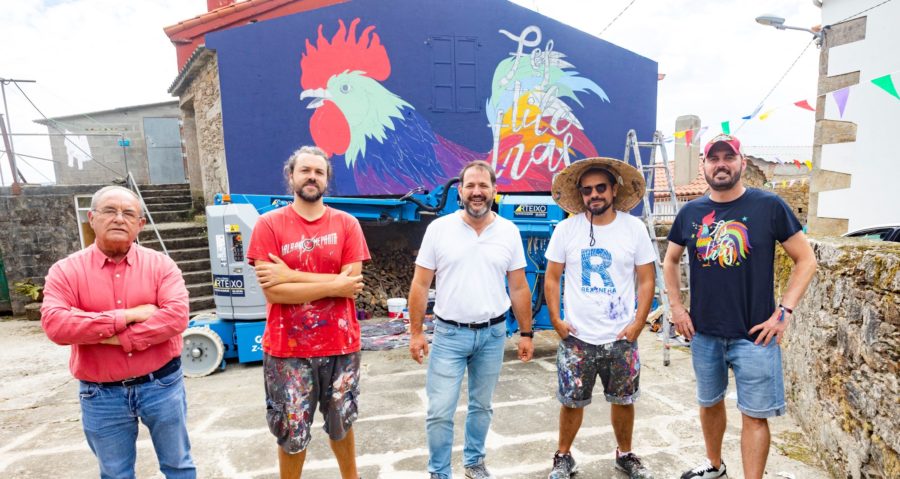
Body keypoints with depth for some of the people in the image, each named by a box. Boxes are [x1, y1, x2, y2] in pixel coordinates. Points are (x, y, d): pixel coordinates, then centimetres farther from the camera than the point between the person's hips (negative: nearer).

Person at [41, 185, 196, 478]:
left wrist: (119, 338, -21)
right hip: (101, 394, 1)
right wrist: (125, 316, -21)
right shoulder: (66, 270, -3)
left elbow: (177, 315, -17)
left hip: (161, 385, 0)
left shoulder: (160, 264, -4)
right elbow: (54, 325, -17)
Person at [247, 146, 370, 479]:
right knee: (292, 433, 14)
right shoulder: (269, 224, -5)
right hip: (287, 350, -1)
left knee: (341, 424, 21)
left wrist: (292, 276, -15)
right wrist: (333, 285, -15)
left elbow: (350, 283, -11)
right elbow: (272, 291, -14)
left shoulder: (347, 224, -1)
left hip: (340, 345, 2)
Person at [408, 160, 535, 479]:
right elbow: (420, 284, -3)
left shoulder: (509, 232, 0)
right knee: (440, 412, 2)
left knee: (481, 406, 18)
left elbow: (519, 288, 5)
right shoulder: (439, 228, -6)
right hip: (449, 334, -2)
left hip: (493, 334, 2)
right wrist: (416, 331, -4)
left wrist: (526, 333, 5)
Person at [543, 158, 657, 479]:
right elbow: (552, 278, 2)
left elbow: (646, 280, 1)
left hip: (621, 338, 1)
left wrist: (638, 324, -6)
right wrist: (556, 320, -5)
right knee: (572, 402, 9)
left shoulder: (634, 228, -2)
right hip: (576, 337, -1)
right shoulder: (566, 229, -3)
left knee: (623, 400, 16)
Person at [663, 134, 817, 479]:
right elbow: (670, 261, 14)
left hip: (754, 334, -3)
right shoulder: (690, 212, 1)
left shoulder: (769, 206, -8)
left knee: (754, 415, 3)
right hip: (702, 332, 4)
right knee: (709, 403, 20)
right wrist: (677, 307, 5)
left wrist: (784, 311, -11)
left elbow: (806, 260, -3)